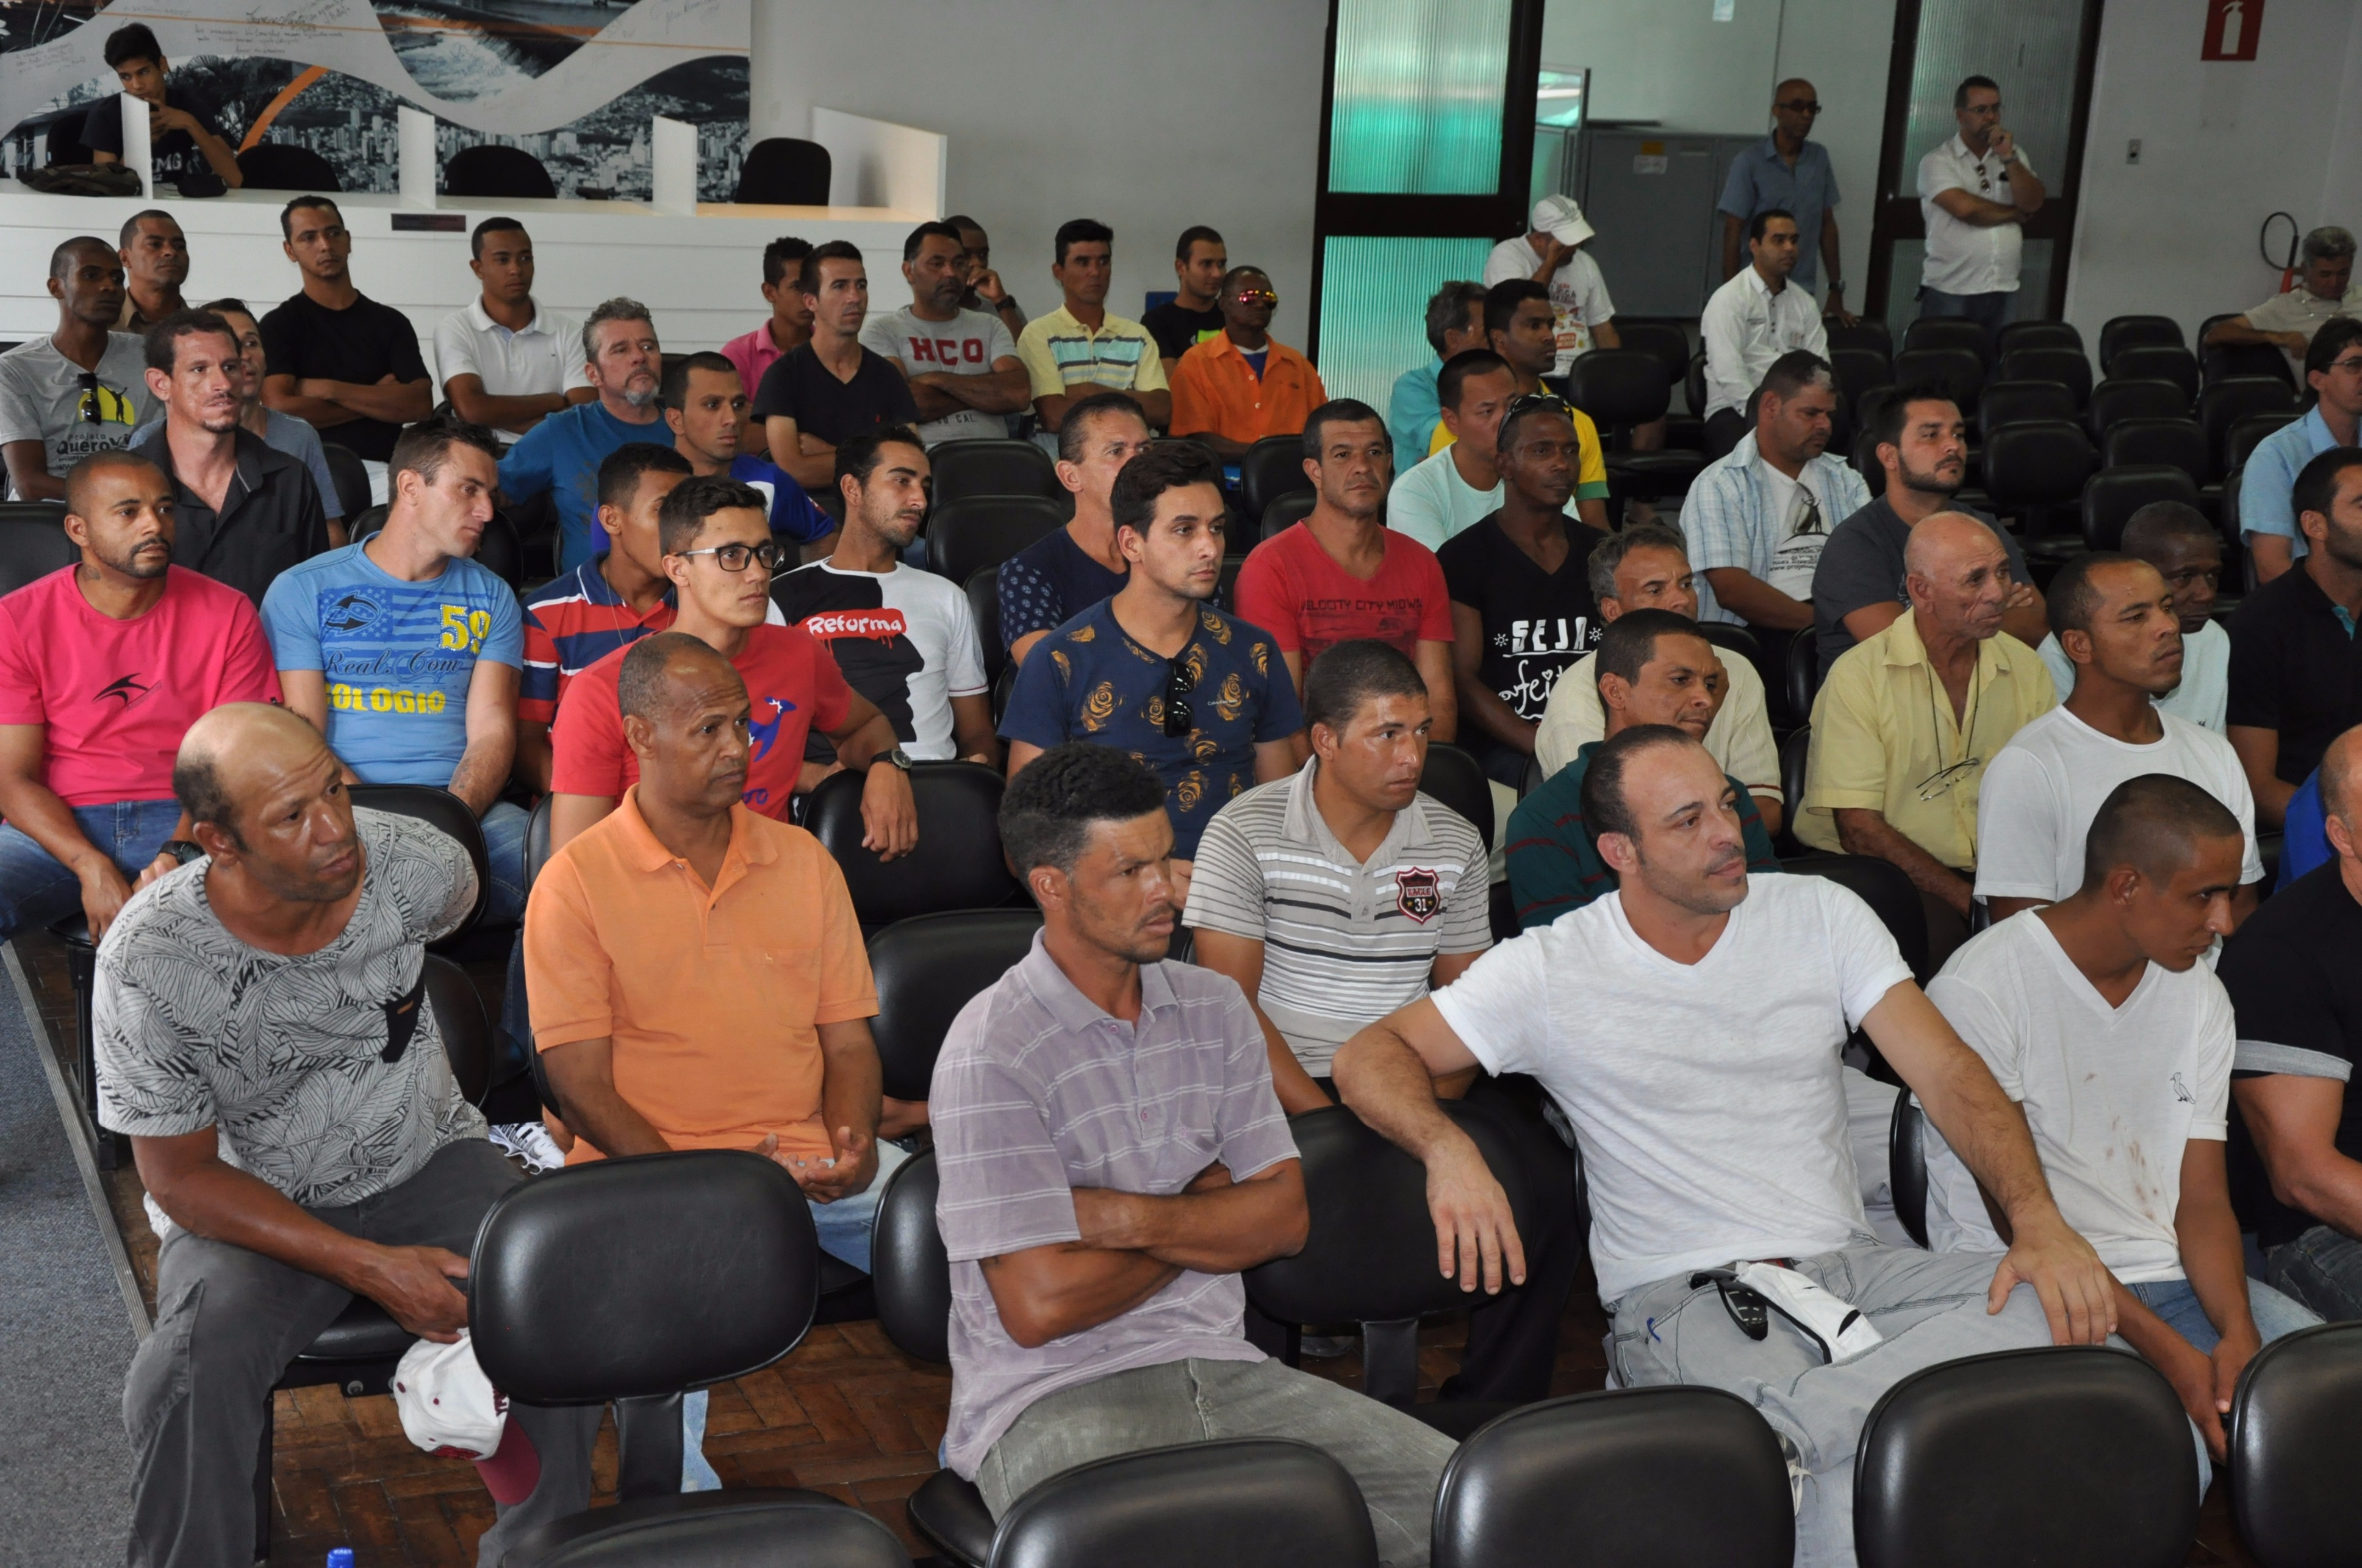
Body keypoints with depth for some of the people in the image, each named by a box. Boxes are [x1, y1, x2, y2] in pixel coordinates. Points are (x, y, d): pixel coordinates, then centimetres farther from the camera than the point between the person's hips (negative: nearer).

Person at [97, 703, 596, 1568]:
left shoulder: (415, 862, -18)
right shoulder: (148, 962, -24)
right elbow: (181, 1178, -15)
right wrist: (371, 1268, -22)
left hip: (431, 1163, 2)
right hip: (256, 1206, -2)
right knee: (186, 1380, -30)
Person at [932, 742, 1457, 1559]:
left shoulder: (1214, 1007, 10)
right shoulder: (992, 1053, -12)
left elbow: (1284, 1217, 6)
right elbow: (1040, 1306, -17)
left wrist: (1138, 1219, -12)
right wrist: (1202, 1212, 0)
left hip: (1217, 1367, 6)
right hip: (1051, 1399, -6)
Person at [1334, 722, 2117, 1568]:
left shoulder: (1820, 913, 7)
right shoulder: (1554, 970, 0)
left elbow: (1946, 1071, 0)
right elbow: (1369, 1058, 0)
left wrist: (2038, 1220, -17)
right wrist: (1446, 1147, -24)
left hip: (1846, 1268, 6)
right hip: (1681, 1300, -6)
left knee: (2058, 1305, -27)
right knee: (1843, 1495, -37)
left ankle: (1778, 1427, -30)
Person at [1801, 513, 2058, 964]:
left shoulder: (2025, 667, 9)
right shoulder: (1858, 676, -7)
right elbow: (1860, 830, -12)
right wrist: (1969, 900, -19)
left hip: (1997, 873, 5)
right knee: (1943, 932, -35)